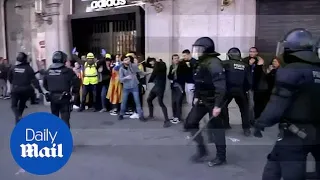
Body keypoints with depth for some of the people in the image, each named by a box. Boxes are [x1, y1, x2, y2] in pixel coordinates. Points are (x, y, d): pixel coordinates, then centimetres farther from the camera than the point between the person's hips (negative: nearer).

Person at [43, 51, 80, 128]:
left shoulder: (48, 71, 5)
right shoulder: (67, 71, -11)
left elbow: (45, 84, 13)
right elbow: (76, 82, -15)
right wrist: (74, 92, 1)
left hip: (52, 97, 5)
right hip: (64, 98, -5)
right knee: (65, 119, -3)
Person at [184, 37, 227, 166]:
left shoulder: (213, 63, -20)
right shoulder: (200, 63, 10)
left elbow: (220, 86, -25)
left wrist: (218, 105, -27)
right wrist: (196, 97, 18)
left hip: (213, 101, -9)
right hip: (202, 100, 9)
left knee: (216, 127, 2)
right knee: (190, 122, 7)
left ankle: (221, 156, 19)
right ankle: (202, 149, 21)